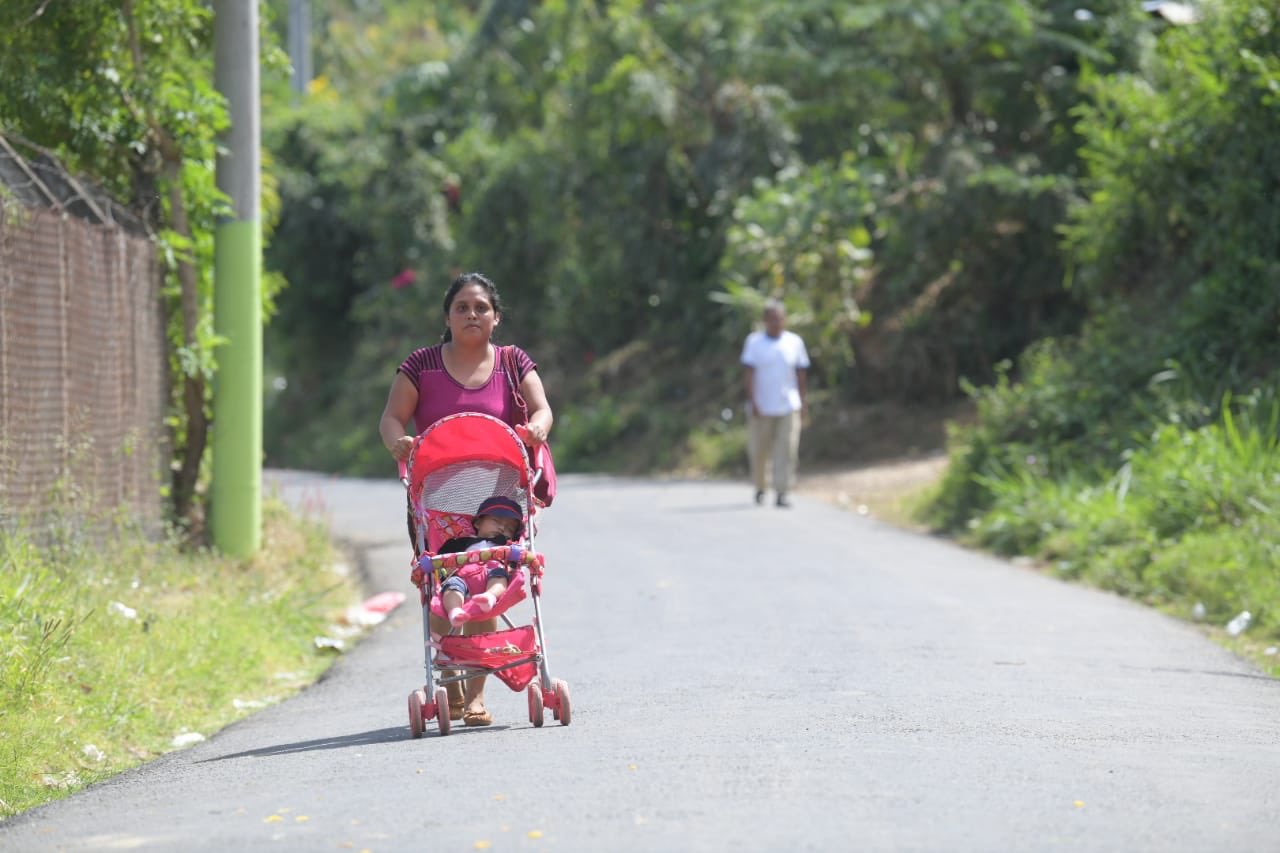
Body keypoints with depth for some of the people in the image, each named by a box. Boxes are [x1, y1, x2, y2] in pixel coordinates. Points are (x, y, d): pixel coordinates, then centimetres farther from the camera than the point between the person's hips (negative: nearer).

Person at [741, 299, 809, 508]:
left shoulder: (795, 342, 6)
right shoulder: (754, 342, 0)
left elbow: (801, 375, 10)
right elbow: (750, 374, -3)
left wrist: (804, 403, 7)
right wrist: (752, 402, -10)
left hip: (789, 407, 1)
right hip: (762, 408, -1)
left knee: (786, 451, -7)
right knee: (759, 451, 5)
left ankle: (782, 492, -7)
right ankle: (760, 487, 25)